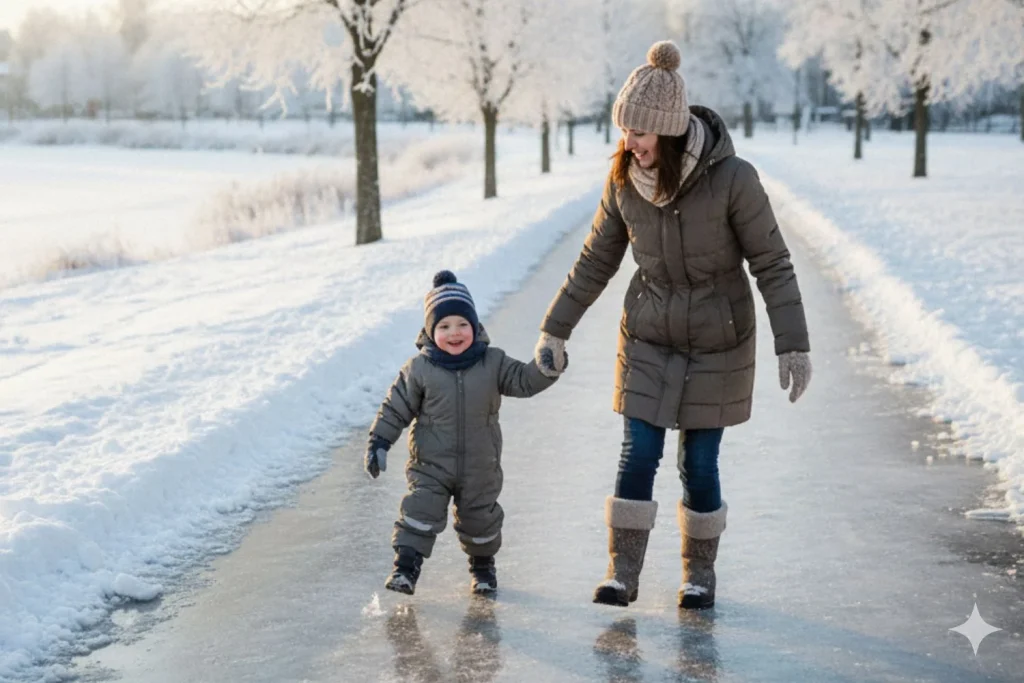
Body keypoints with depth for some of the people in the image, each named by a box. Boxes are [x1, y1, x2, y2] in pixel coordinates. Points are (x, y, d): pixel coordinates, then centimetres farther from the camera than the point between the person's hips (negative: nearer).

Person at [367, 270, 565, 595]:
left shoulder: (493, 363, -5)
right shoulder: (419, 368, -9)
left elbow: (523, 381, -5)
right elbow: (396, 407, -4)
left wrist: (546, 369, -24)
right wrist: (379, 442, -7)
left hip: (480, 467, 2)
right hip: (431, 464, -2)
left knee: (480, 517, 15)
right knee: (421, 511, -14)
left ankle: (482, 563, 38)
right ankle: (406, 566, -9)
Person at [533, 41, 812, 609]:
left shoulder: (732, 178, -21)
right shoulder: (623, 179, -9)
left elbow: (771, 263, -14)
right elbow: (596, 261, 3)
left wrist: (793, 344, -17)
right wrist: (556, 329, 6)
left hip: (717, 342, -3)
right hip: (649, 336, 3)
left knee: (698, 463, 2)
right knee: (638, 454, -3)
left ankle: (700, 571, 22)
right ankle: (622, 572, 8)